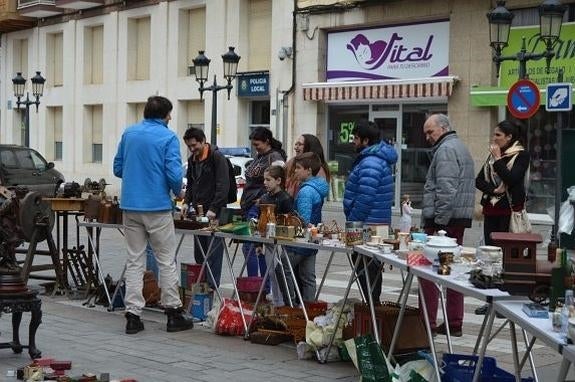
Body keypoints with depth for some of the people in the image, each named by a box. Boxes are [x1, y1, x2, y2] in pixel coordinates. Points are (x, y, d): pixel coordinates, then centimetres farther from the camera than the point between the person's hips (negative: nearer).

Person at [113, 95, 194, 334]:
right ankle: (173, 313, 12)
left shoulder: (128, 133, 8)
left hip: (130, 205, 4)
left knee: (134, 261, 7)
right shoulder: (168, 137, -7)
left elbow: (117, 168, 12)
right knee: (166, 260, 6)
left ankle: (133, 316, 4)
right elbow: (174, 174, -14)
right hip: (157, 207, -4)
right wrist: (178, 192, 6)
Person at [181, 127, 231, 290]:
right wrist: (187, 202, 6)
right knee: (199, 253, 8)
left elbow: (223, 185, -15)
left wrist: (213, 209, -18)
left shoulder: (217, 157, -9)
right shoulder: (192, 160, 14)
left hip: (214, 213, -7)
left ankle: (212, 287, -7)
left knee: (213, 252, -8)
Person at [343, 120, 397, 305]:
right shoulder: (380, 158, 15)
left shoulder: (370, 164, -20)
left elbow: (365, 199, -25)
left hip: (367, 225, -11)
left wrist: (351, 221, -16)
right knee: (371, 269, 16)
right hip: (378, 225, 11)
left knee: (364, 269, -5)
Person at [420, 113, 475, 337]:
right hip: (460, 219, 11)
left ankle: (427, 324, -9)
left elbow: (446, 190, -20)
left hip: (444, 220, -11)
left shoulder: (446, 150, -11)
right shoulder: (461, 147, 22)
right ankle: (454, 323, 16)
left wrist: (438, 222, -20)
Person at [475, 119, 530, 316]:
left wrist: (498, 159, -12)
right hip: (491, 210, 7)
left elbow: (511, 179, -17)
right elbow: (479, 181, 9)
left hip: (510, 211, -7)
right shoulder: (493, 155, 15)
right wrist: (494, 190, -8)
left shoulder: (521, 155, -4)